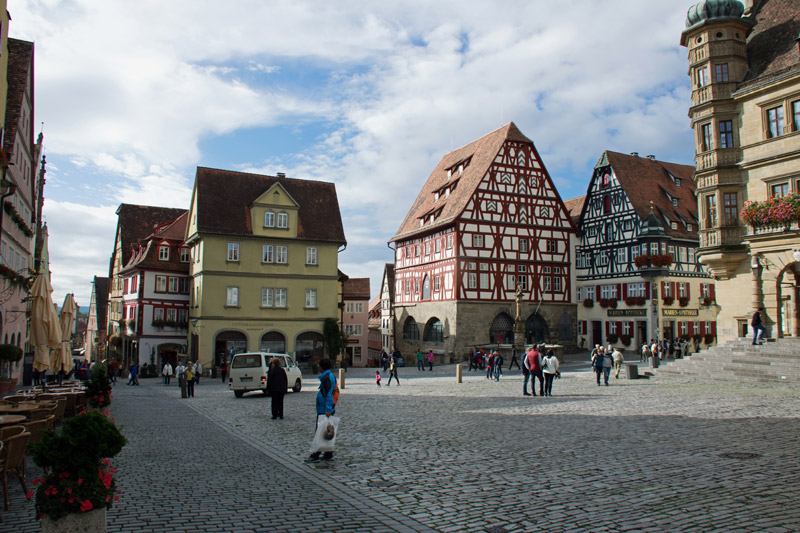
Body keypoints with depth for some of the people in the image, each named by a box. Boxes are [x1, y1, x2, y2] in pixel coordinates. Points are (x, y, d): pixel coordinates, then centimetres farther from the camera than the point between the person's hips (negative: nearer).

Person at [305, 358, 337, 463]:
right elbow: (335, 392, 20)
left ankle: (315, 456, -3)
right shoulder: (331, 376, 15)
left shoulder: (326, 378, -16)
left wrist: (328, 409, -28)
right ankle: (328, 454, 18)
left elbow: (328, 395, -24)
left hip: (324, 410, -10)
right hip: (328, 409, 10)